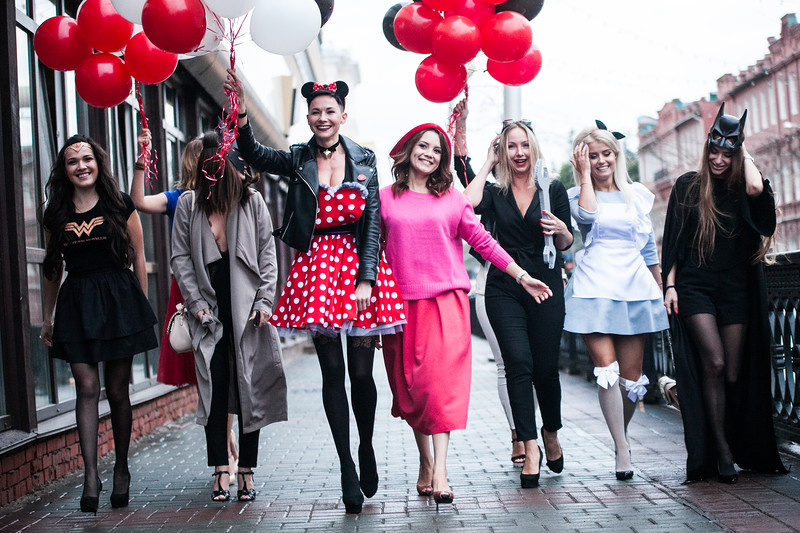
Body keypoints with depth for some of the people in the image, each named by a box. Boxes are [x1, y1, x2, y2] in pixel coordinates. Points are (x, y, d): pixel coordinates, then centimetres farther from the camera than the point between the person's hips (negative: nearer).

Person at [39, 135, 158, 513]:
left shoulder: (120, 206, 2)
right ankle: (90, 475, -8)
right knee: (87, 388, -7)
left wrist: (141, 307, 2)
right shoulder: (55, 215, 8)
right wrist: (48, 318, 15)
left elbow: (138, 259, 5)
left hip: (118, 299, -1)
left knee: (117, 390, 3)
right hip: (76, 304, 1)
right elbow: (53, 269, 15)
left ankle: (121, 468, 18)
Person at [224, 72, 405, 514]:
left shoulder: (364, 160, 6)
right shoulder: (297, 160, 8)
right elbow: (255, 155, -10)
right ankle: (347, 470, 7)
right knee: (332, 372, 1)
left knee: (361, 370, 0)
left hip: (359, 265, -1)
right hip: (316, 268, 1)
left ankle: (366, 448, 26)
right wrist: (242, 117, -28)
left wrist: (366, 278, -9)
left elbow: (373, 222, 1)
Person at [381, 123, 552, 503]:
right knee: (409, 384, 3)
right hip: (401, 303, 1)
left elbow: (482, 241, 12)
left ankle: (439, 472, -16)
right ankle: (425, 462, 16)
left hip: (446, 299, -1)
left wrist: (521, 276, 10)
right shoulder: (385, 198, 10)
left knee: (442, 379, -13)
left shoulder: (452, 199, 9)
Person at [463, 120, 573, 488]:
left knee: (546, 367, 2)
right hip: (504, 288, 0)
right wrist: (488, 163, -4)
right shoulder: (496, 193, 6)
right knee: (519, 362, -12)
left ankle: (551, 433, 28)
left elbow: (566, 245, 11)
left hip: (546, 286, 0)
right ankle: (530, 447, -8)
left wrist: (561, 229, -13)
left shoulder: (554, 190, 6)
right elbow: (468, 203, -17)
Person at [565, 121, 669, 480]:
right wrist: (585, 174, -7)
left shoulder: (637, 195, 15)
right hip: (594, 288, -3)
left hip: (634, 288, 3)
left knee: (632, 377, 2)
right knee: (607, 371, -14)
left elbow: (648, 247, 20)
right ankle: (622, 451, -10)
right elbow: (588, 215, -17)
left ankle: (621, 437, 24)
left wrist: (660, 290, 20)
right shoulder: (576, 195, 7)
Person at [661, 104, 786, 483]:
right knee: (714, 364, -16)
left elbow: (757, 188, -19)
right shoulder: (688, 186, 6)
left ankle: (741, 448, 17)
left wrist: (745, 151, -3)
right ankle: (720, 451, -9)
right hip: (695, 285, -2)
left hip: (735, 289, 2)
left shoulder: (741, 192, 7)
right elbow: (673, 239, 6)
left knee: (733, 375, 2)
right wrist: (670, 284, -2)